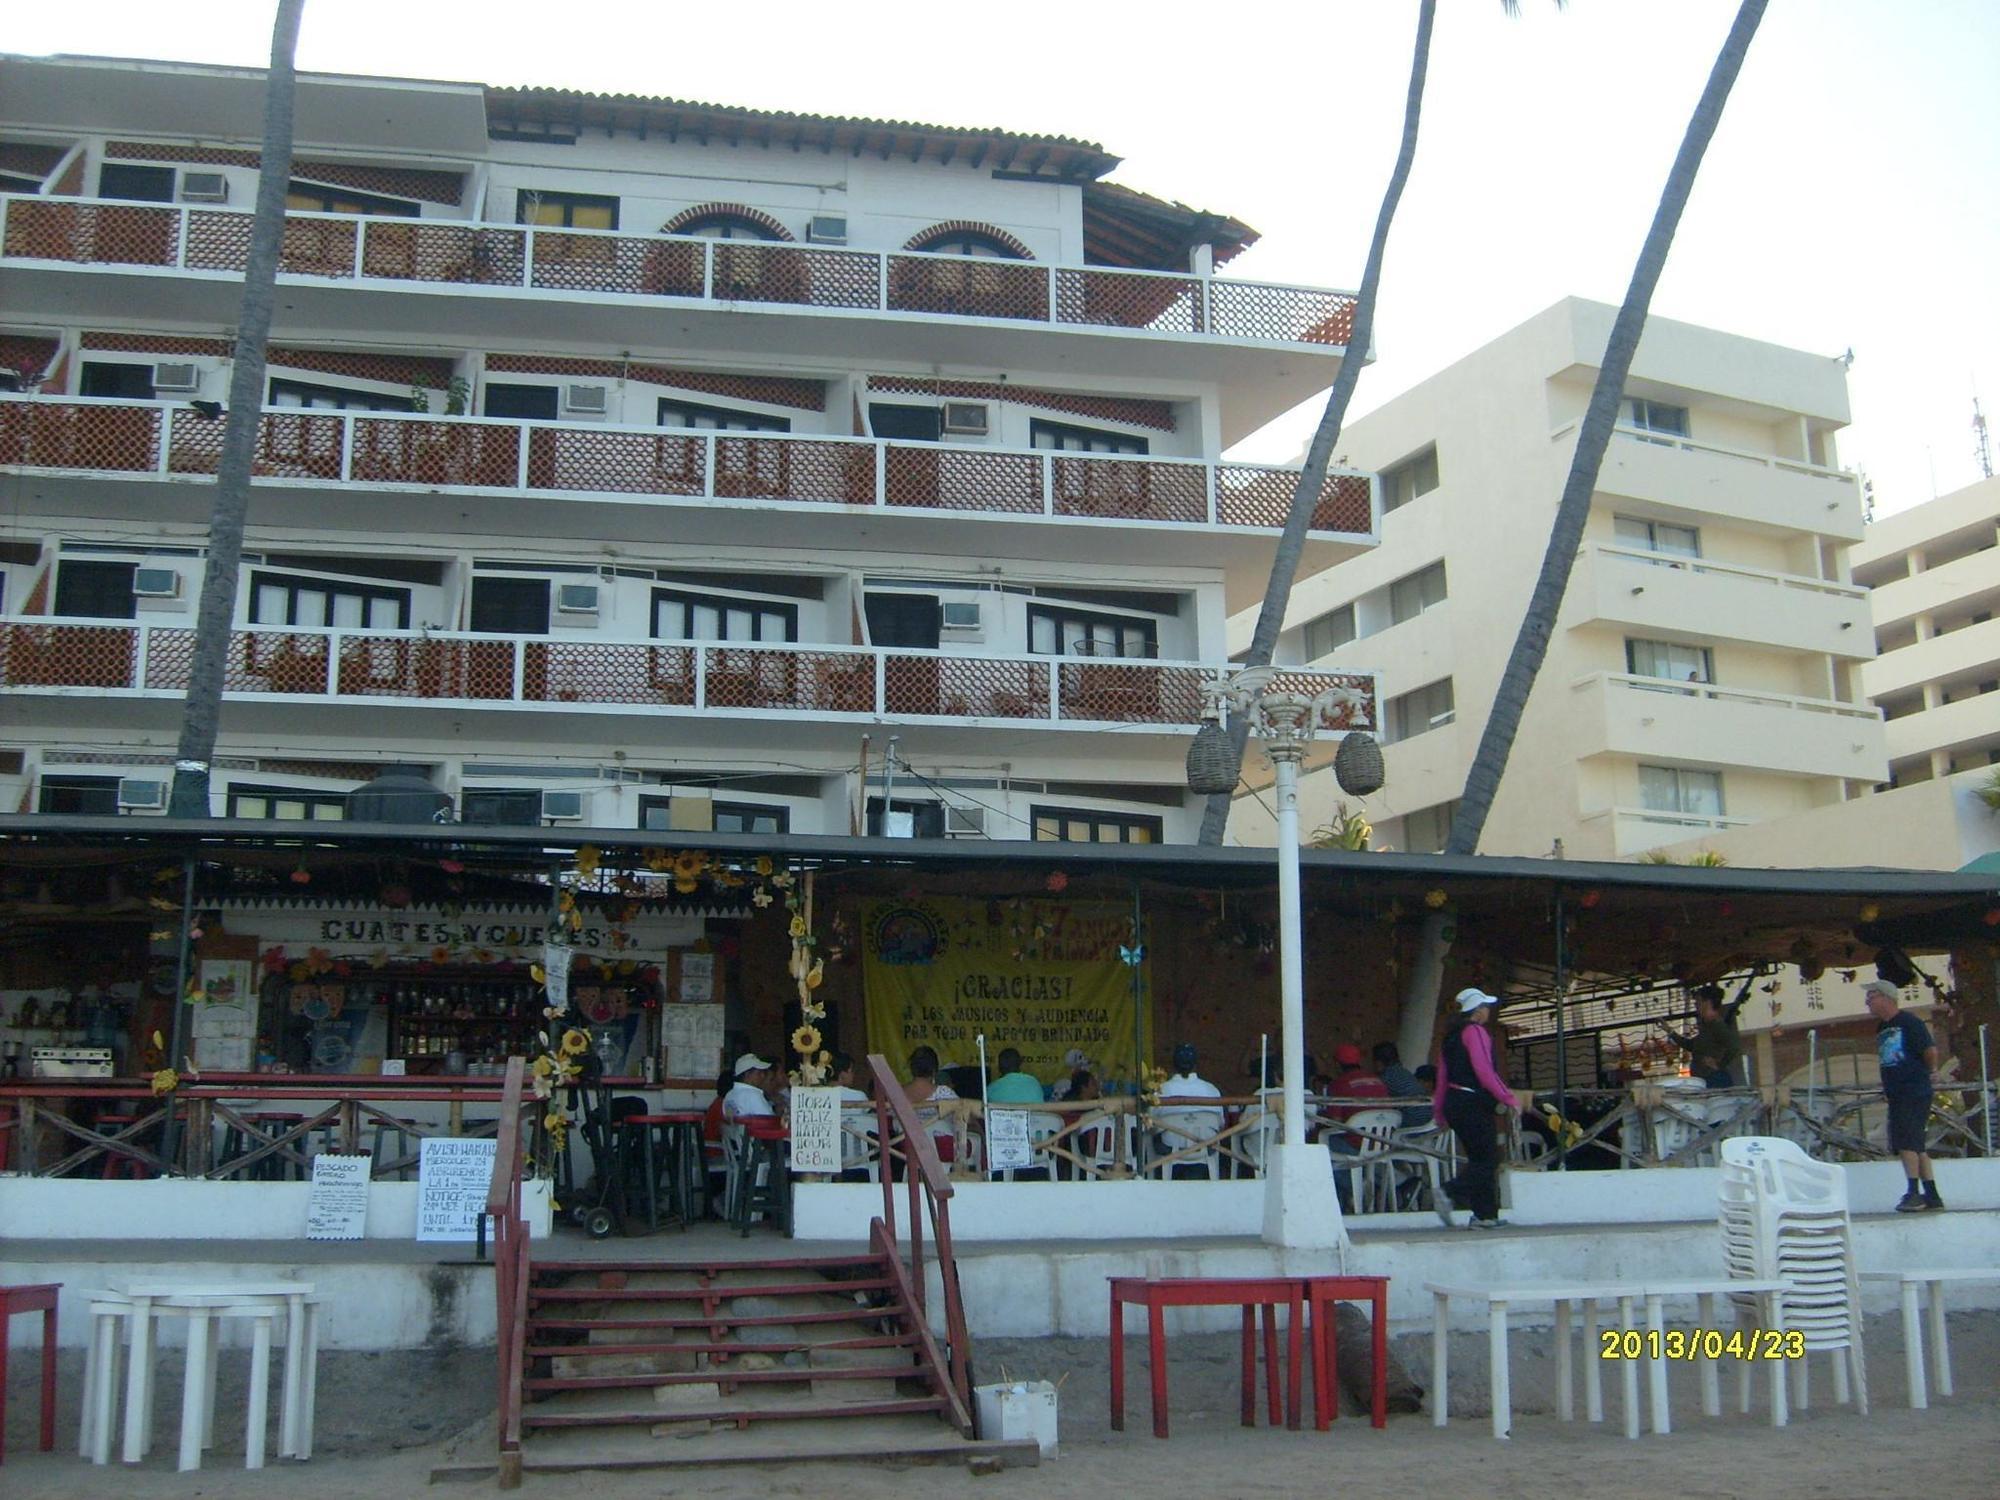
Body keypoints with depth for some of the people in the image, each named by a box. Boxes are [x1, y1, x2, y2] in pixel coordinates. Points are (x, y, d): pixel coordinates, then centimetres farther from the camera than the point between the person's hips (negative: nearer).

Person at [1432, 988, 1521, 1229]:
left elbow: (1442, 1076, 18)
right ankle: (1450, 1195, -20)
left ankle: (1485, 1215, 9)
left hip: (1454, 1102, 9)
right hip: (1473, 1103, -9)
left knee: (1479, 1159, 11)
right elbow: (1484, 1071, -18)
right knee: (1487, 1160, -6)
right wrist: (1508, 1099, -14)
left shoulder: (1451, 1035, 17)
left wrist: (1439, 1109, 23)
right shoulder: (1475, 1032, -9)